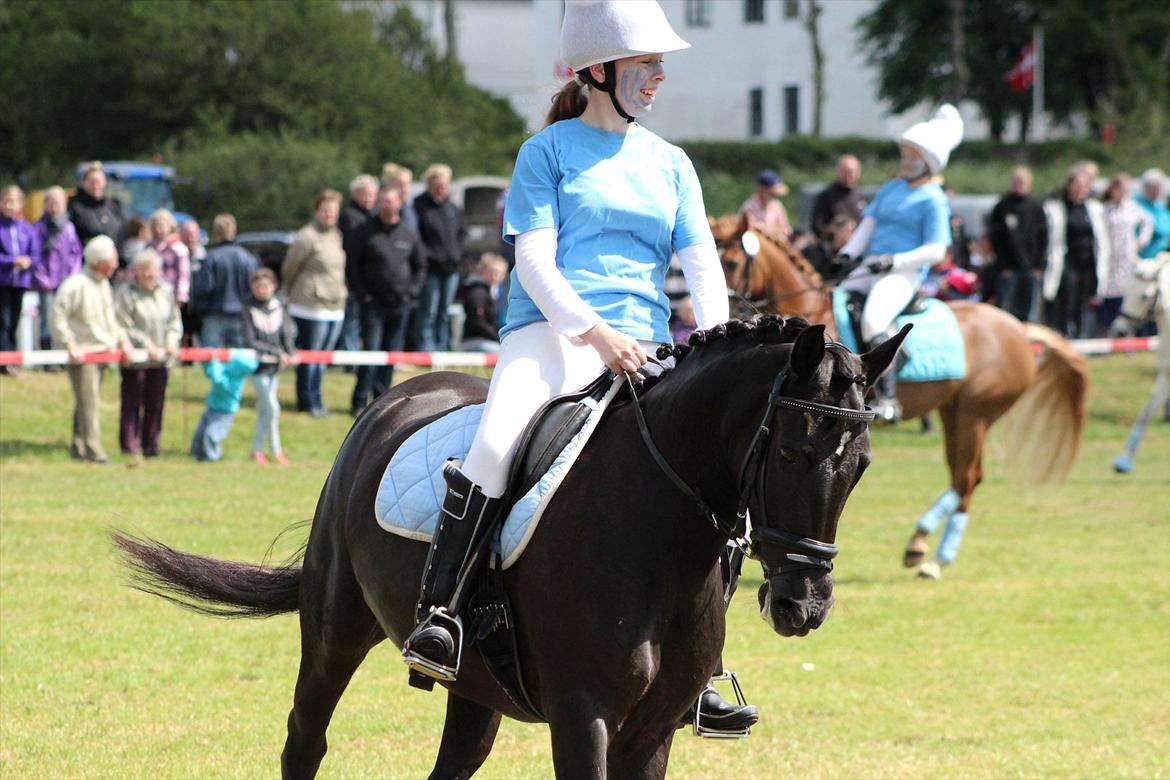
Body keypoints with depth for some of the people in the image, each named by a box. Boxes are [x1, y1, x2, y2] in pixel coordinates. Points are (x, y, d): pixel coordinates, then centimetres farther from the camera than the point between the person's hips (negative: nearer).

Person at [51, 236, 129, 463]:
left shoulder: (103, 284, 13)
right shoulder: (76, 285, -16)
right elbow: (58, 316, -19)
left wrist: (121, 340, 12)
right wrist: (71, 346, -20)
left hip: (101, 350, 8)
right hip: (82, 353, -8)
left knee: (87, 401, 13)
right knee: (88, 401, -10)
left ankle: (78, 446, 21)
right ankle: (93, 450, -11)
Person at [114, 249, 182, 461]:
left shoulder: (165, 293, 12)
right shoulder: (126, 293, -6)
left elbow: (175, 322, 16)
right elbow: (124, 328, -10)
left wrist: (171, 342, -3)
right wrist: (147, 346, -15)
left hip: (160, 359, 5)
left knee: (155, 404, 8)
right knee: (132, 404, -3)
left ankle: (151, 447, 16)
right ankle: (130, 448, 1)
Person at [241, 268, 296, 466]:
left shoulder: (279, 308, 6)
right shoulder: (250, 311, -7)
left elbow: (287, 334, 3)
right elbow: (250, 342, -12)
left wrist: (290, 353, -15)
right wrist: (276, 352, -17)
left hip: (275, 366, 4)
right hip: (259, 366, -4)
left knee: (264, 409, 9)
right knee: (272, 406, -10)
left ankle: (257, 449, 18)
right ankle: (275, 449, 2)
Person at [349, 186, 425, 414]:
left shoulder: (409, 235, 9)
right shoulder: (367, 233, 0)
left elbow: (420, 268, 17)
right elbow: (355, 267, 2)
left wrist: (411, 291, 4)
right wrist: (362, 293, -7)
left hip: (400, 305, 3)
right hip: (374, 302, -3)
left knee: (392, 353, 7)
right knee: (371, 351, -10)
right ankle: (360, 402, -8)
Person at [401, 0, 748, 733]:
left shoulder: (672, 165, 20)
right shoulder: (549, 152, 6)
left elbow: (703, 265, 11)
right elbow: (535, 259, -5)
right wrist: (597, 333, -20)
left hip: (644, 348, 4)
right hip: (552, 332, -4)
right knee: (497, 443, -34)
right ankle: (440, 610, -28)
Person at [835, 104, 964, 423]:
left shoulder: (933, 201, -4)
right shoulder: (890, 189, 20)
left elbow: (936, 251, -11)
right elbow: (869, 224, 17)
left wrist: (894, 262, -19)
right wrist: (849, 253, 0)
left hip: (904, 274, -9)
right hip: (869, 270, 9)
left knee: (873, 319, -32)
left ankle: (887, 399, -32)